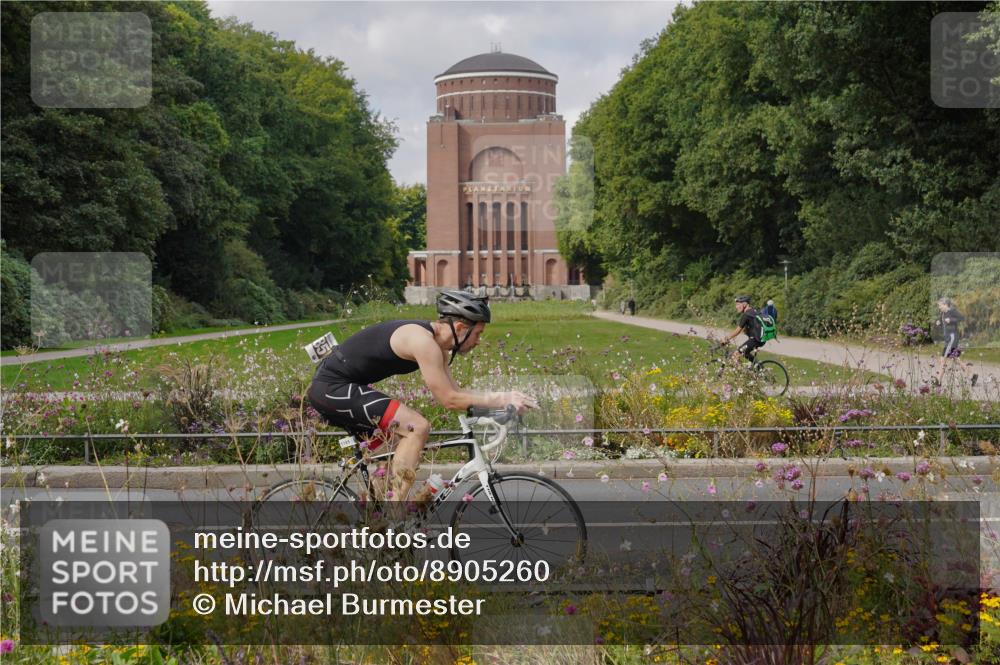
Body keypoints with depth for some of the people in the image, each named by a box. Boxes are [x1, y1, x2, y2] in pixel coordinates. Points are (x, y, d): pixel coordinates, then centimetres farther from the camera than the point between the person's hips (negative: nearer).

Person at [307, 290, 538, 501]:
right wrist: (500, 399, -15)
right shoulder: (423, 340, -21)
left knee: (405, 442, 19)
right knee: (417, 427, -18)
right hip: (333, 387, -11)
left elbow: (454, 392, 10)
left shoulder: (436, 345, 9)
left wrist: (503, 399, 1)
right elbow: (449, 399, -20)